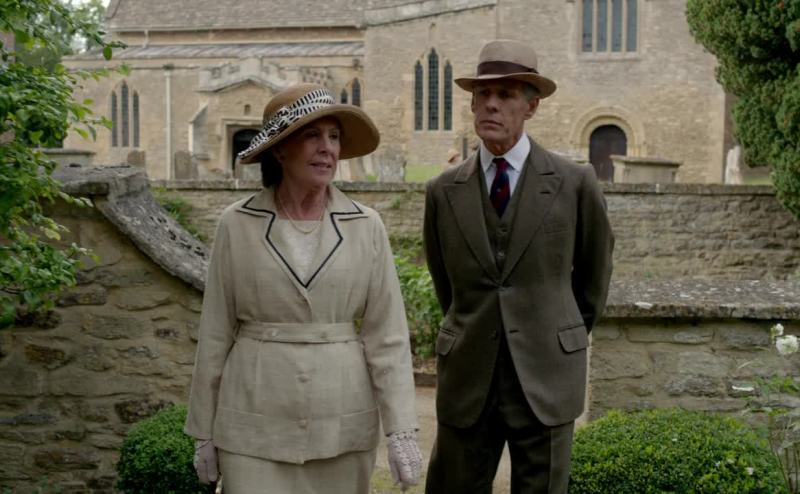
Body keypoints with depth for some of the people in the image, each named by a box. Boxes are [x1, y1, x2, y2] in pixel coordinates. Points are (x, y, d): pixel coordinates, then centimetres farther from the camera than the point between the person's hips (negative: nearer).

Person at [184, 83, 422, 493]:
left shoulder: (366, 227, -2)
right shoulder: (237, 225, -3)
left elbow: (387, 335, -2)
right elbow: (215, 334, 1)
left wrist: (401, 429, -8)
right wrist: (204, 430, 4)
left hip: (342, 423, 1)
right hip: (256, 424, -1)